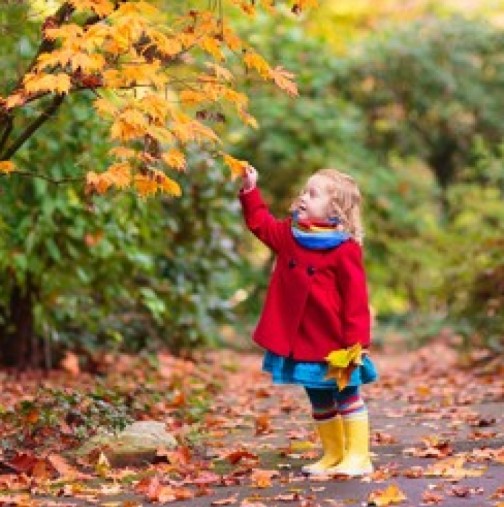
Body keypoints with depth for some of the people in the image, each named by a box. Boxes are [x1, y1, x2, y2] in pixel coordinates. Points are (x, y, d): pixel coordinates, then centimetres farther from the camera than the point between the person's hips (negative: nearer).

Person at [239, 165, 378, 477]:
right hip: (300, 340, 7)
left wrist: (355, 340, -17)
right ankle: (333, 455, 25)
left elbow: (356, 298, -15)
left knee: (347, 395, 4)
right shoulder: (290, 235, 5)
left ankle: (358, 456, 9)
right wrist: (250, 191, 5)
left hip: (335, 342, -7)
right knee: (319, 401, 15)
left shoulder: (345, 249, -15)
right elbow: (261, 223, 17)